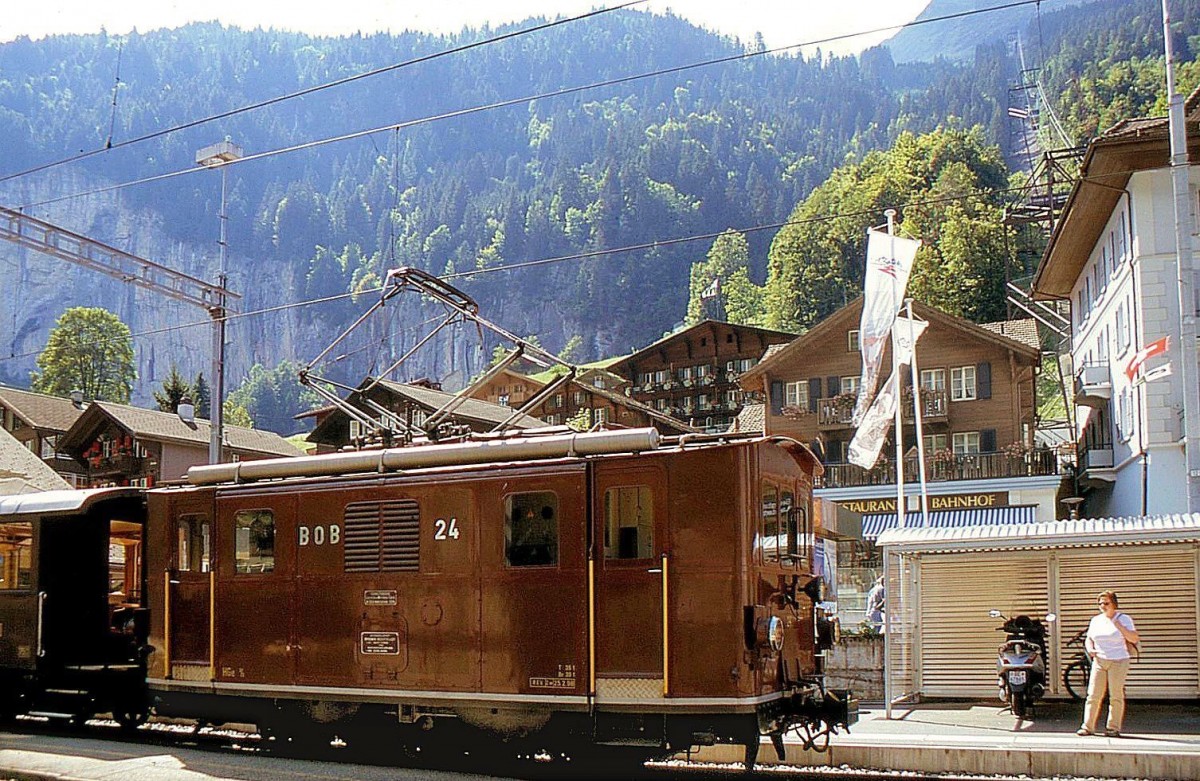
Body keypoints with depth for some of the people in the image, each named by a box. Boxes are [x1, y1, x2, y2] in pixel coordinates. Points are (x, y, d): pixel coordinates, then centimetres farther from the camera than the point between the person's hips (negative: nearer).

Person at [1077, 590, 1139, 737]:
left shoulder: (1124, 619, 1)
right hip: (1099, 661, 4)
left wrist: (1119, 625, -16)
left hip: (1118, 662, -4)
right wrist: (1090, 649, 1)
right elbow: (1088, 639, 22)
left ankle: (1113, 728, 4)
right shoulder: (1096, 620, 15)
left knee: (1116, 696, -3)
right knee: (1093, 695, -3)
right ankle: (1088, 726, -2)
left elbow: (1134, 638, -9)